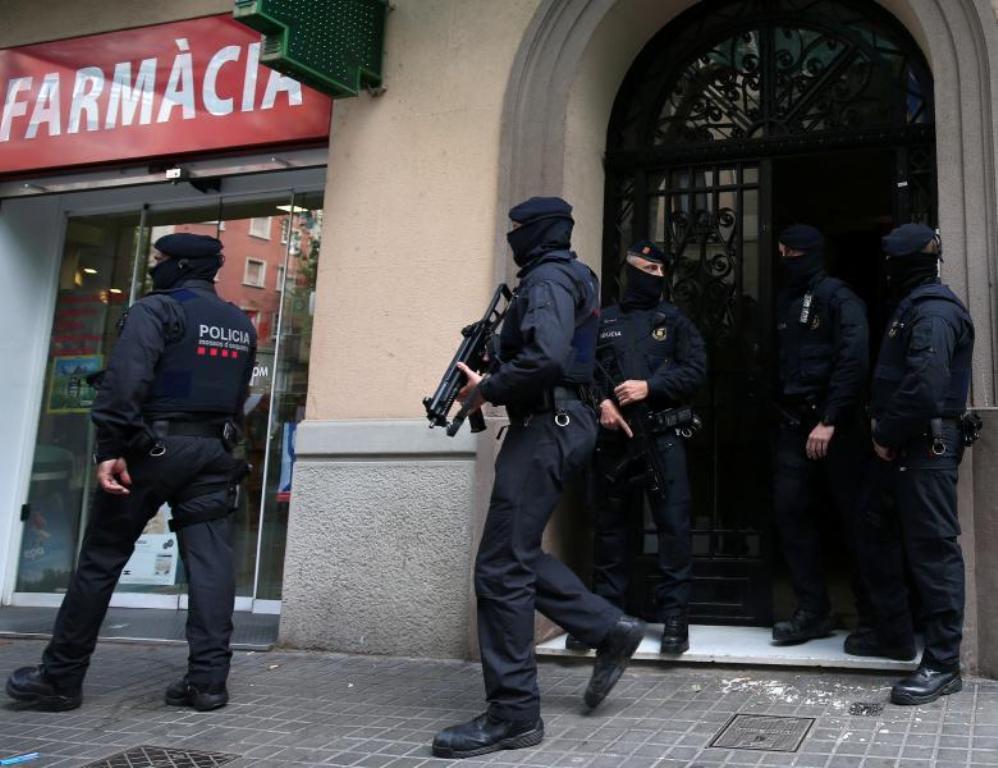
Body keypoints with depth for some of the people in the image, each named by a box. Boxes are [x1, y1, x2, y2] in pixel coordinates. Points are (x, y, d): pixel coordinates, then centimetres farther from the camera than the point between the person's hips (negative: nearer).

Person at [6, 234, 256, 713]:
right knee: (209, 563, 1)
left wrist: (110, 449, -22)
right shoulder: (242, 325, 16)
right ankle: (208, 680, -3)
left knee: (101, 560, 3)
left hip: (154, 446, -5)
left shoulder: (157, 309, -5)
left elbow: (126, 380, -18)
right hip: (213, 452, 6)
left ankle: (60, 679, 12)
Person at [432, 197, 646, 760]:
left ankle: (514, 714, -3)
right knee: (517, 556, 16)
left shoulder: (548, 279, -10)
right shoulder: (571, 277, 22)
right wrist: (494, 379, 10)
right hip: (559, 423, 11)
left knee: (501, 568, -9)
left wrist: (486, 389, -13)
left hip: (547, 426, -11)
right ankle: (611, 629, 17)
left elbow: (545, 359, -27)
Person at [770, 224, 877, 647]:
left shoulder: (838, 297, -5)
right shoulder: (784, 301, 15)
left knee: (854, 516, 0)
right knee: (790, 511, 1)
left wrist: (829, 420, -20)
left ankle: (873, 615, 12)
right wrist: (778, 410, 2)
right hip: (792, 421, 6)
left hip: (835, 421, -6)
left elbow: (854, 360, -15)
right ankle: (812, 610, 10)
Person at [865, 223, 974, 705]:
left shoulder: (933, 311, -14)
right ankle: (892, 631, 32)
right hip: (907, 446, 11)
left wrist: (887, 435, -15)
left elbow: (924, 386, -24)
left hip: (926, 447, -11)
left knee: (933, 548, -6)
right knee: (885, 535, 18)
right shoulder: (914, 307, 19)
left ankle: (942, 665, -1)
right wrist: (885, 432, 8)